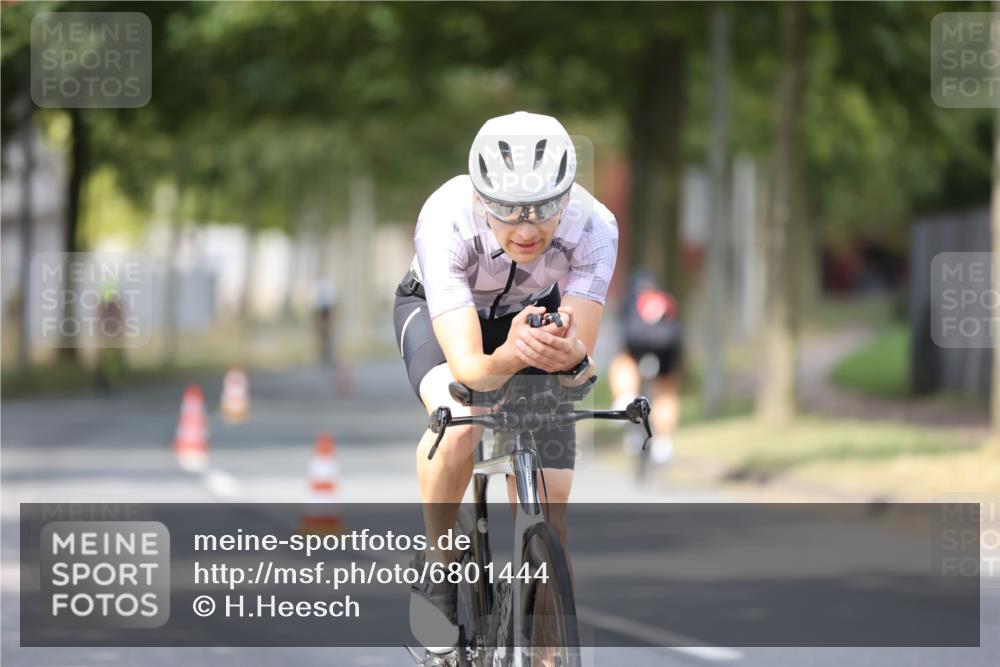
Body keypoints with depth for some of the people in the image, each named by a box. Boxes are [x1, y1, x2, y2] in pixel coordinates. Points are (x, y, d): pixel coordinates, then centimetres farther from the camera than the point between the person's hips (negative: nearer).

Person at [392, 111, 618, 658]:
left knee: (547, 515, -8)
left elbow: (584, 363, -36)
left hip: (538, 312, 2)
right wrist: (509, 358, -66)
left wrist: (572, 357, -59)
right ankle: (436, 571, -11)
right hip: (438, 310, -2)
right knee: (459, 422, -34)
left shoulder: (592, 228, -34)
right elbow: (467, 367, -44)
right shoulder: (445, 223, -39)